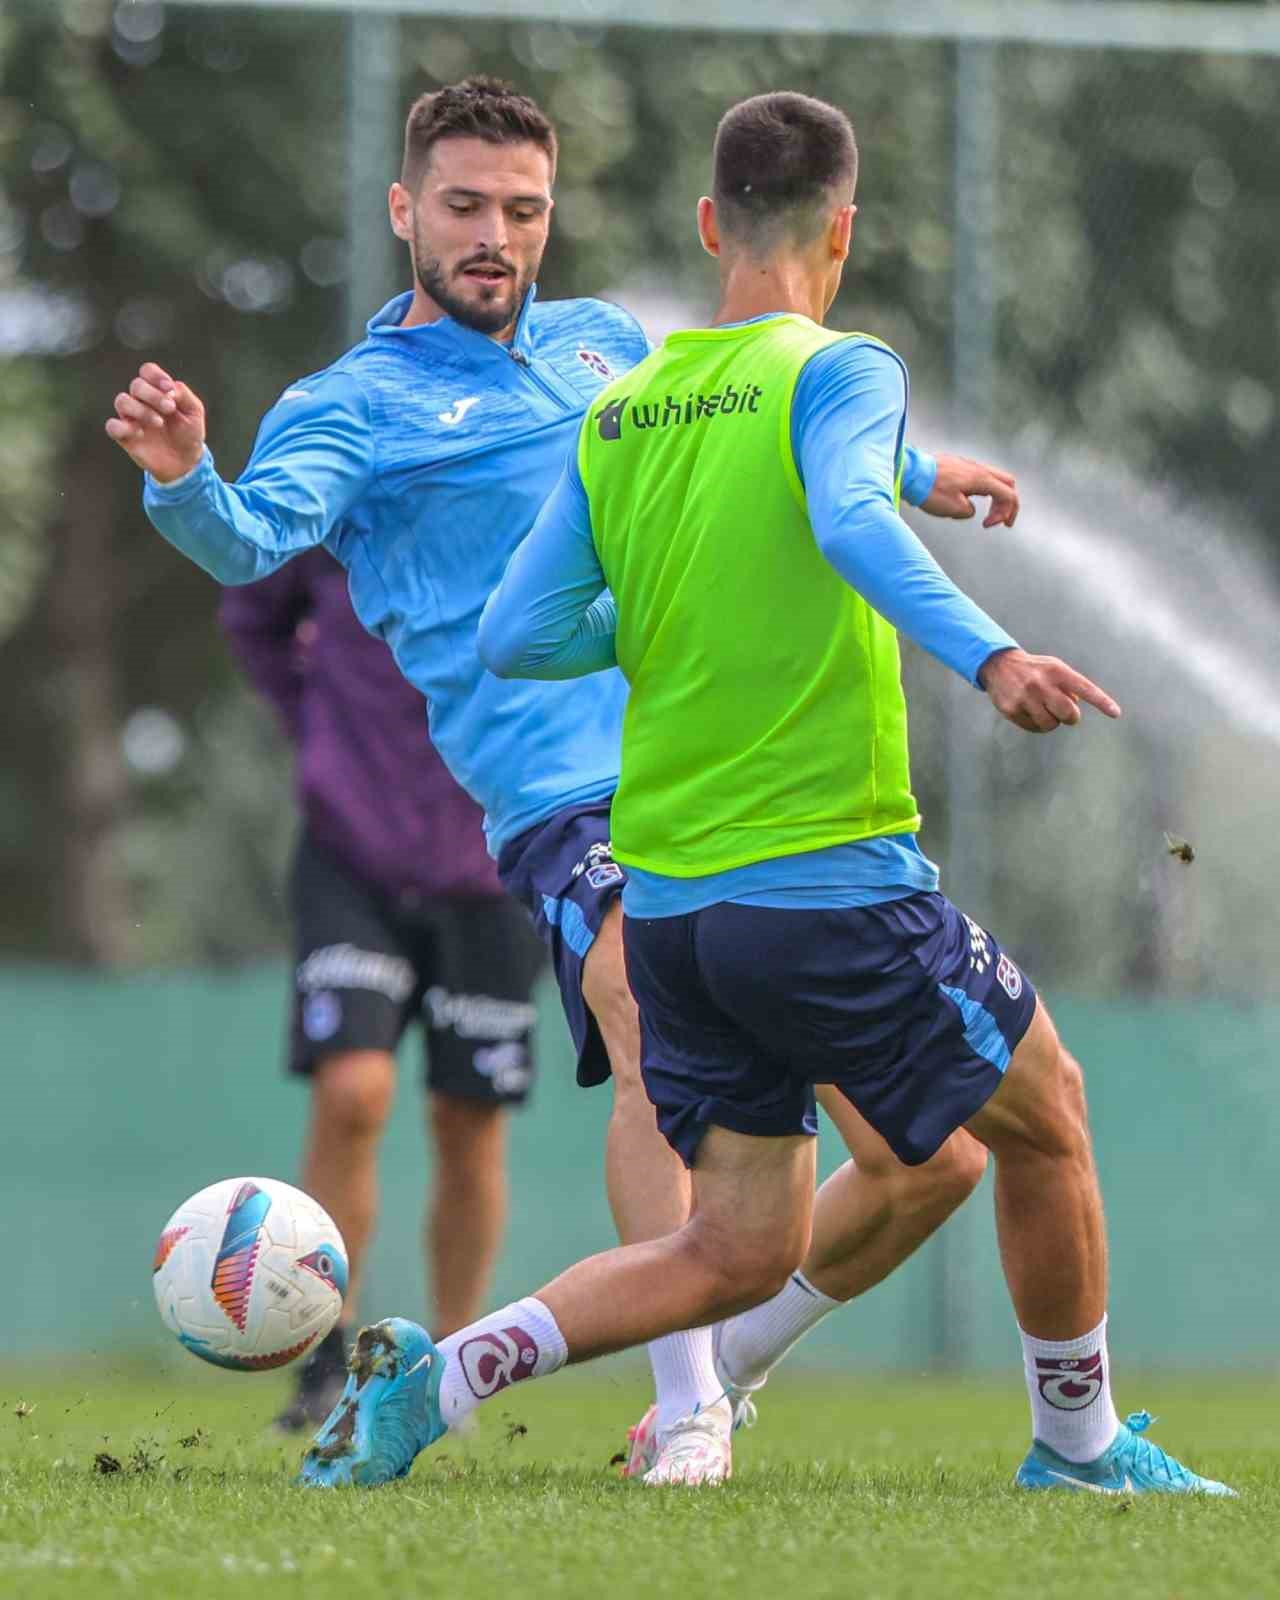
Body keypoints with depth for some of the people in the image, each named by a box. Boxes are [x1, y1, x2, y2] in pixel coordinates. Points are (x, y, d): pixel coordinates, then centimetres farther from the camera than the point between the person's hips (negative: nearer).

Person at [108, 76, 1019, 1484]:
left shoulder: (603, 343, 19)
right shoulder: (351, 406, 2)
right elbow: (252, 539, -17)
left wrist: (907, 473, 46)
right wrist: (183, 480, -38)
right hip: (570, 801, -6)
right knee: (655, 1032, -35)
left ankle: (722, 1372, 22)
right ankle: (685, 1410, -25)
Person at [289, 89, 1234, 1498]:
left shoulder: (618, 411, 11)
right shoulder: (840, 373, -7)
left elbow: (516, 638, 10)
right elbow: (850, 520, -29)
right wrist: (986, 656, -41)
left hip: (664, 899, 6)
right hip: (831, 883, -6)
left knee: (740, 1252, 11)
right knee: (1046, 1115, 15)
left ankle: (435, 1378, -3)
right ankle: (1079, 1445, 26)